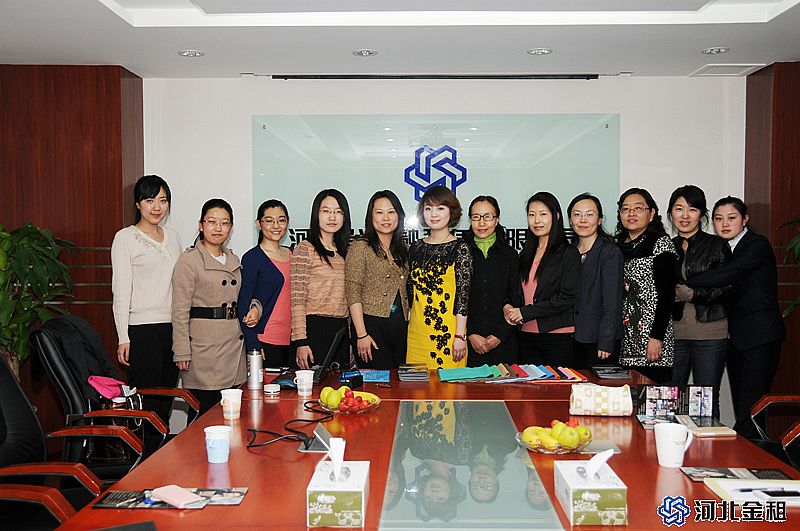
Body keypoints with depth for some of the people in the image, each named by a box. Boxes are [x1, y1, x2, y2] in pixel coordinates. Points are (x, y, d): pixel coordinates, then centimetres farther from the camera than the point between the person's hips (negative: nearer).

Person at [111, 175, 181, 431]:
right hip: (142, 329, -6)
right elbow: (121, 291, -7)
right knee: (145, 402, -3)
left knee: (165, 402, 11)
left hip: (172, 327, 6)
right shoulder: (125, 238, -3)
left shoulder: (173, 237, 15)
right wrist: (123, 338, -12)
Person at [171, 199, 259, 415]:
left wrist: (253, 308, 5)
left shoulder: (233, 260, 14)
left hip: (234, 346, 6)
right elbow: (180, 311, -9)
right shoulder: (188, 260, -5)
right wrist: (182, 353, -13)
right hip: (204, 347, -6)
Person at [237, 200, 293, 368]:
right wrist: (253, 346, -15)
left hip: (290, 340, 6)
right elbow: (243, 304, -8)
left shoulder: (290, 254, 13)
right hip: (265, 341, -6)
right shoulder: (252, 258, -6)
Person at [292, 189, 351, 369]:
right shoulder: (305, 249, -5)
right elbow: (297, 299, -10)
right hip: (315, 329, -6)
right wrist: (300, 341, -16)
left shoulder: (344, 251, 15)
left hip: (342, 330, 6)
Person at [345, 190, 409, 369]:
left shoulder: (403, 250, 14)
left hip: (401, 325, 6)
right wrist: (361, 334, -15)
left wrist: (409, 325, 9)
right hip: (372, 323, -5)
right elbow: (353, 293, -10)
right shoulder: (361, 247, -5)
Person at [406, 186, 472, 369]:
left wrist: (460, 336, -11)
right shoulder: (416, 247, 10)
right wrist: (406, 324, 13)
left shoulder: (460, 248, -4)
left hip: (447, 331, -4)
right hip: (416, 330, 5)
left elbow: (463, 294, -8)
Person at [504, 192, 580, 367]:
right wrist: (509, 307, 0)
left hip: (558, 337, -5)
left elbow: (568, 297, -12)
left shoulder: (568, 253, -3)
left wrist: (525, 312, -13)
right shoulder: (526, 254, 16)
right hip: (527, 337, 5)